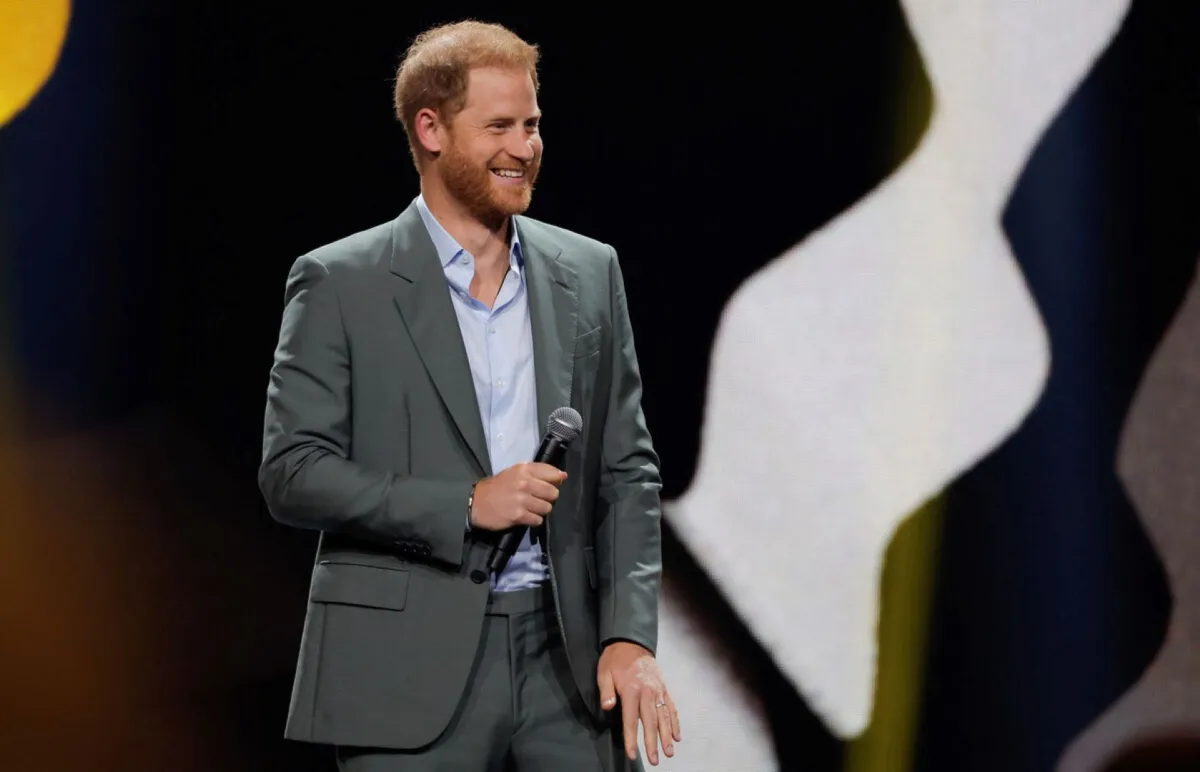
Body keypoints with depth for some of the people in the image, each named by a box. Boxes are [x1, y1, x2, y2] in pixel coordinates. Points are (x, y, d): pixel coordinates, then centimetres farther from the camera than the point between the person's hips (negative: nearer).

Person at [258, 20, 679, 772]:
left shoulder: (588, 274, 12)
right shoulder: (339, 284, 0)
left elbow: (628, 473, 11)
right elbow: (291, 473, -6)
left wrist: (629, 637, -1)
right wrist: (465, 505, -14)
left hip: (567, 653, 3)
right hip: (412, 667, -3)